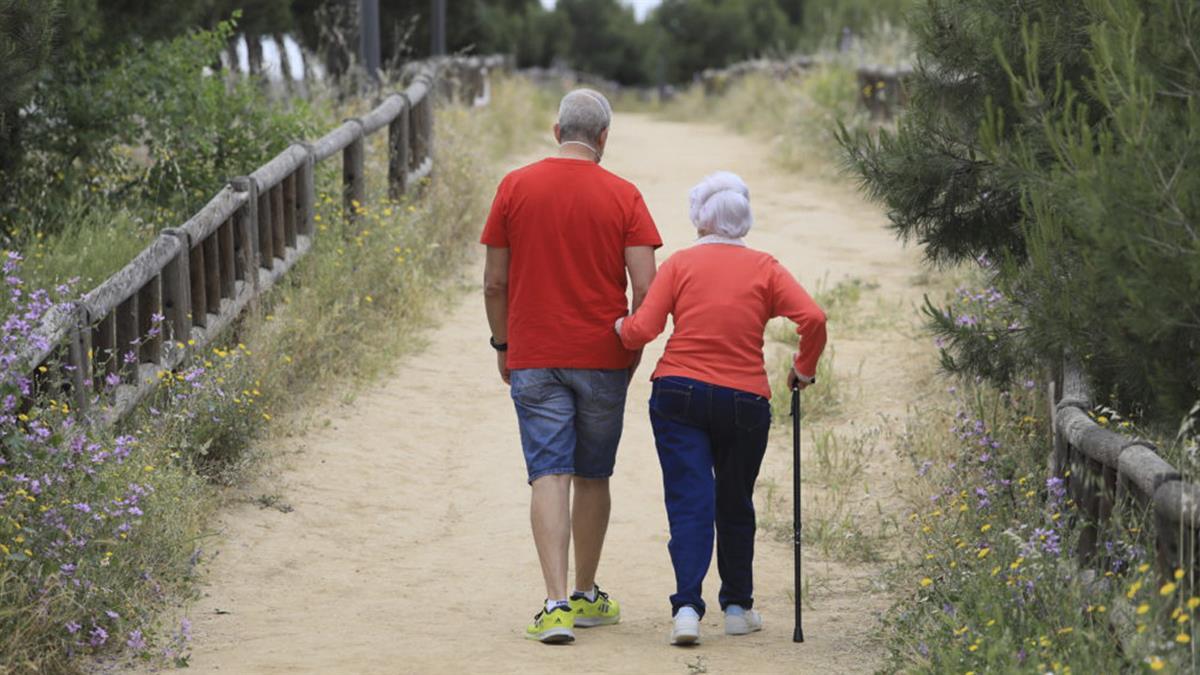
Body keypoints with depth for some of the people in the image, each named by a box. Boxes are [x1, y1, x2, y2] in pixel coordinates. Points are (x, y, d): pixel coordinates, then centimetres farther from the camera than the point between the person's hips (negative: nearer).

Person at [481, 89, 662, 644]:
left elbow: (495, 282, 0)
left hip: (533, 359, 0)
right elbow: (646, 288, -9)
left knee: (549, 477, -4)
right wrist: (635, 349, 8)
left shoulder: (515, 188, -2)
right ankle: (586, 597, 26)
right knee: (592, 477, 15)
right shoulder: (623, 197, -4)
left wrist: (502, 346, 13)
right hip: (602, 360, 0)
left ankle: (556, 604, -17)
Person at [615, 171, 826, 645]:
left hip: (678, 396, -1)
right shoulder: (764, 268, 3)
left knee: (689, 503, -3)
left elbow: (642, 329, -7)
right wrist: (804, 370, 6)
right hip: (745, 402, 1)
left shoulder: (681, 264, 1)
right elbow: (812, 318, -9)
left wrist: (617, 327, 14)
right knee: (735, 506, 17)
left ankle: (687, 606, -18)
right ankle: (737, 607, 26)